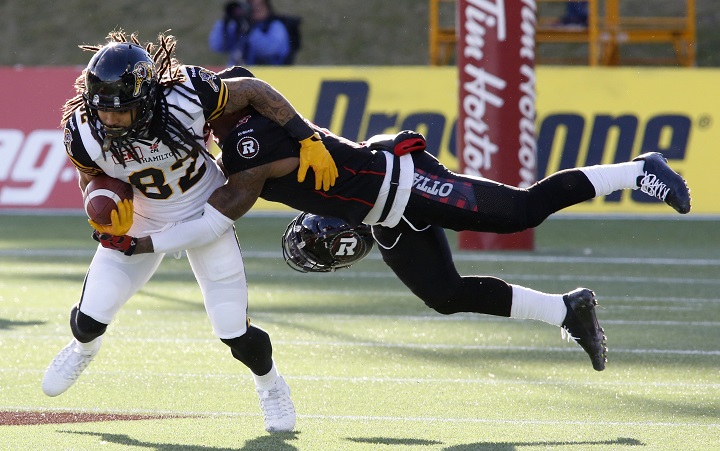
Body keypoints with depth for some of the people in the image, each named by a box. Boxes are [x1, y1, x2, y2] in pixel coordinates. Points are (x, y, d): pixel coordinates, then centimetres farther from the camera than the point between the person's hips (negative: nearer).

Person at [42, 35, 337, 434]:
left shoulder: (185, 97, -36)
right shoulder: (83, 134, -28)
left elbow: (254, 91, -21)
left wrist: (309, 142, -21)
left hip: (205, 215, -2)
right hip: (139, 220, 2)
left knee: (234, 332, -5)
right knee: (90, 318, -2)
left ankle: (268, 382, 31)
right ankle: (83, 348, 38)